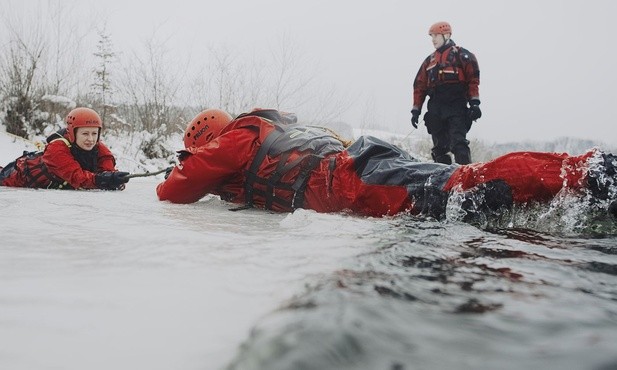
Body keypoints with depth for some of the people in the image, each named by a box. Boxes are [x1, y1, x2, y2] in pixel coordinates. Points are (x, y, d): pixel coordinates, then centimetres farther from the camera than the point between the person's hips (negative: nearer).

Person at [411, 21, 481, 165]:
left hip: (456, 108, -5)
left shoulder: (462, 55, 6)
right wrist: (416, 110, 15)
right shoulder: (429, 60, 21)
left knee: (459, 144, -16)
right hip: (435, 110, 6)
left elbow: (473, 79, -2)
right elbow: (420, 86, 21)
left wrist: (474, 103, -12)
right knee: (439, 147, 6)